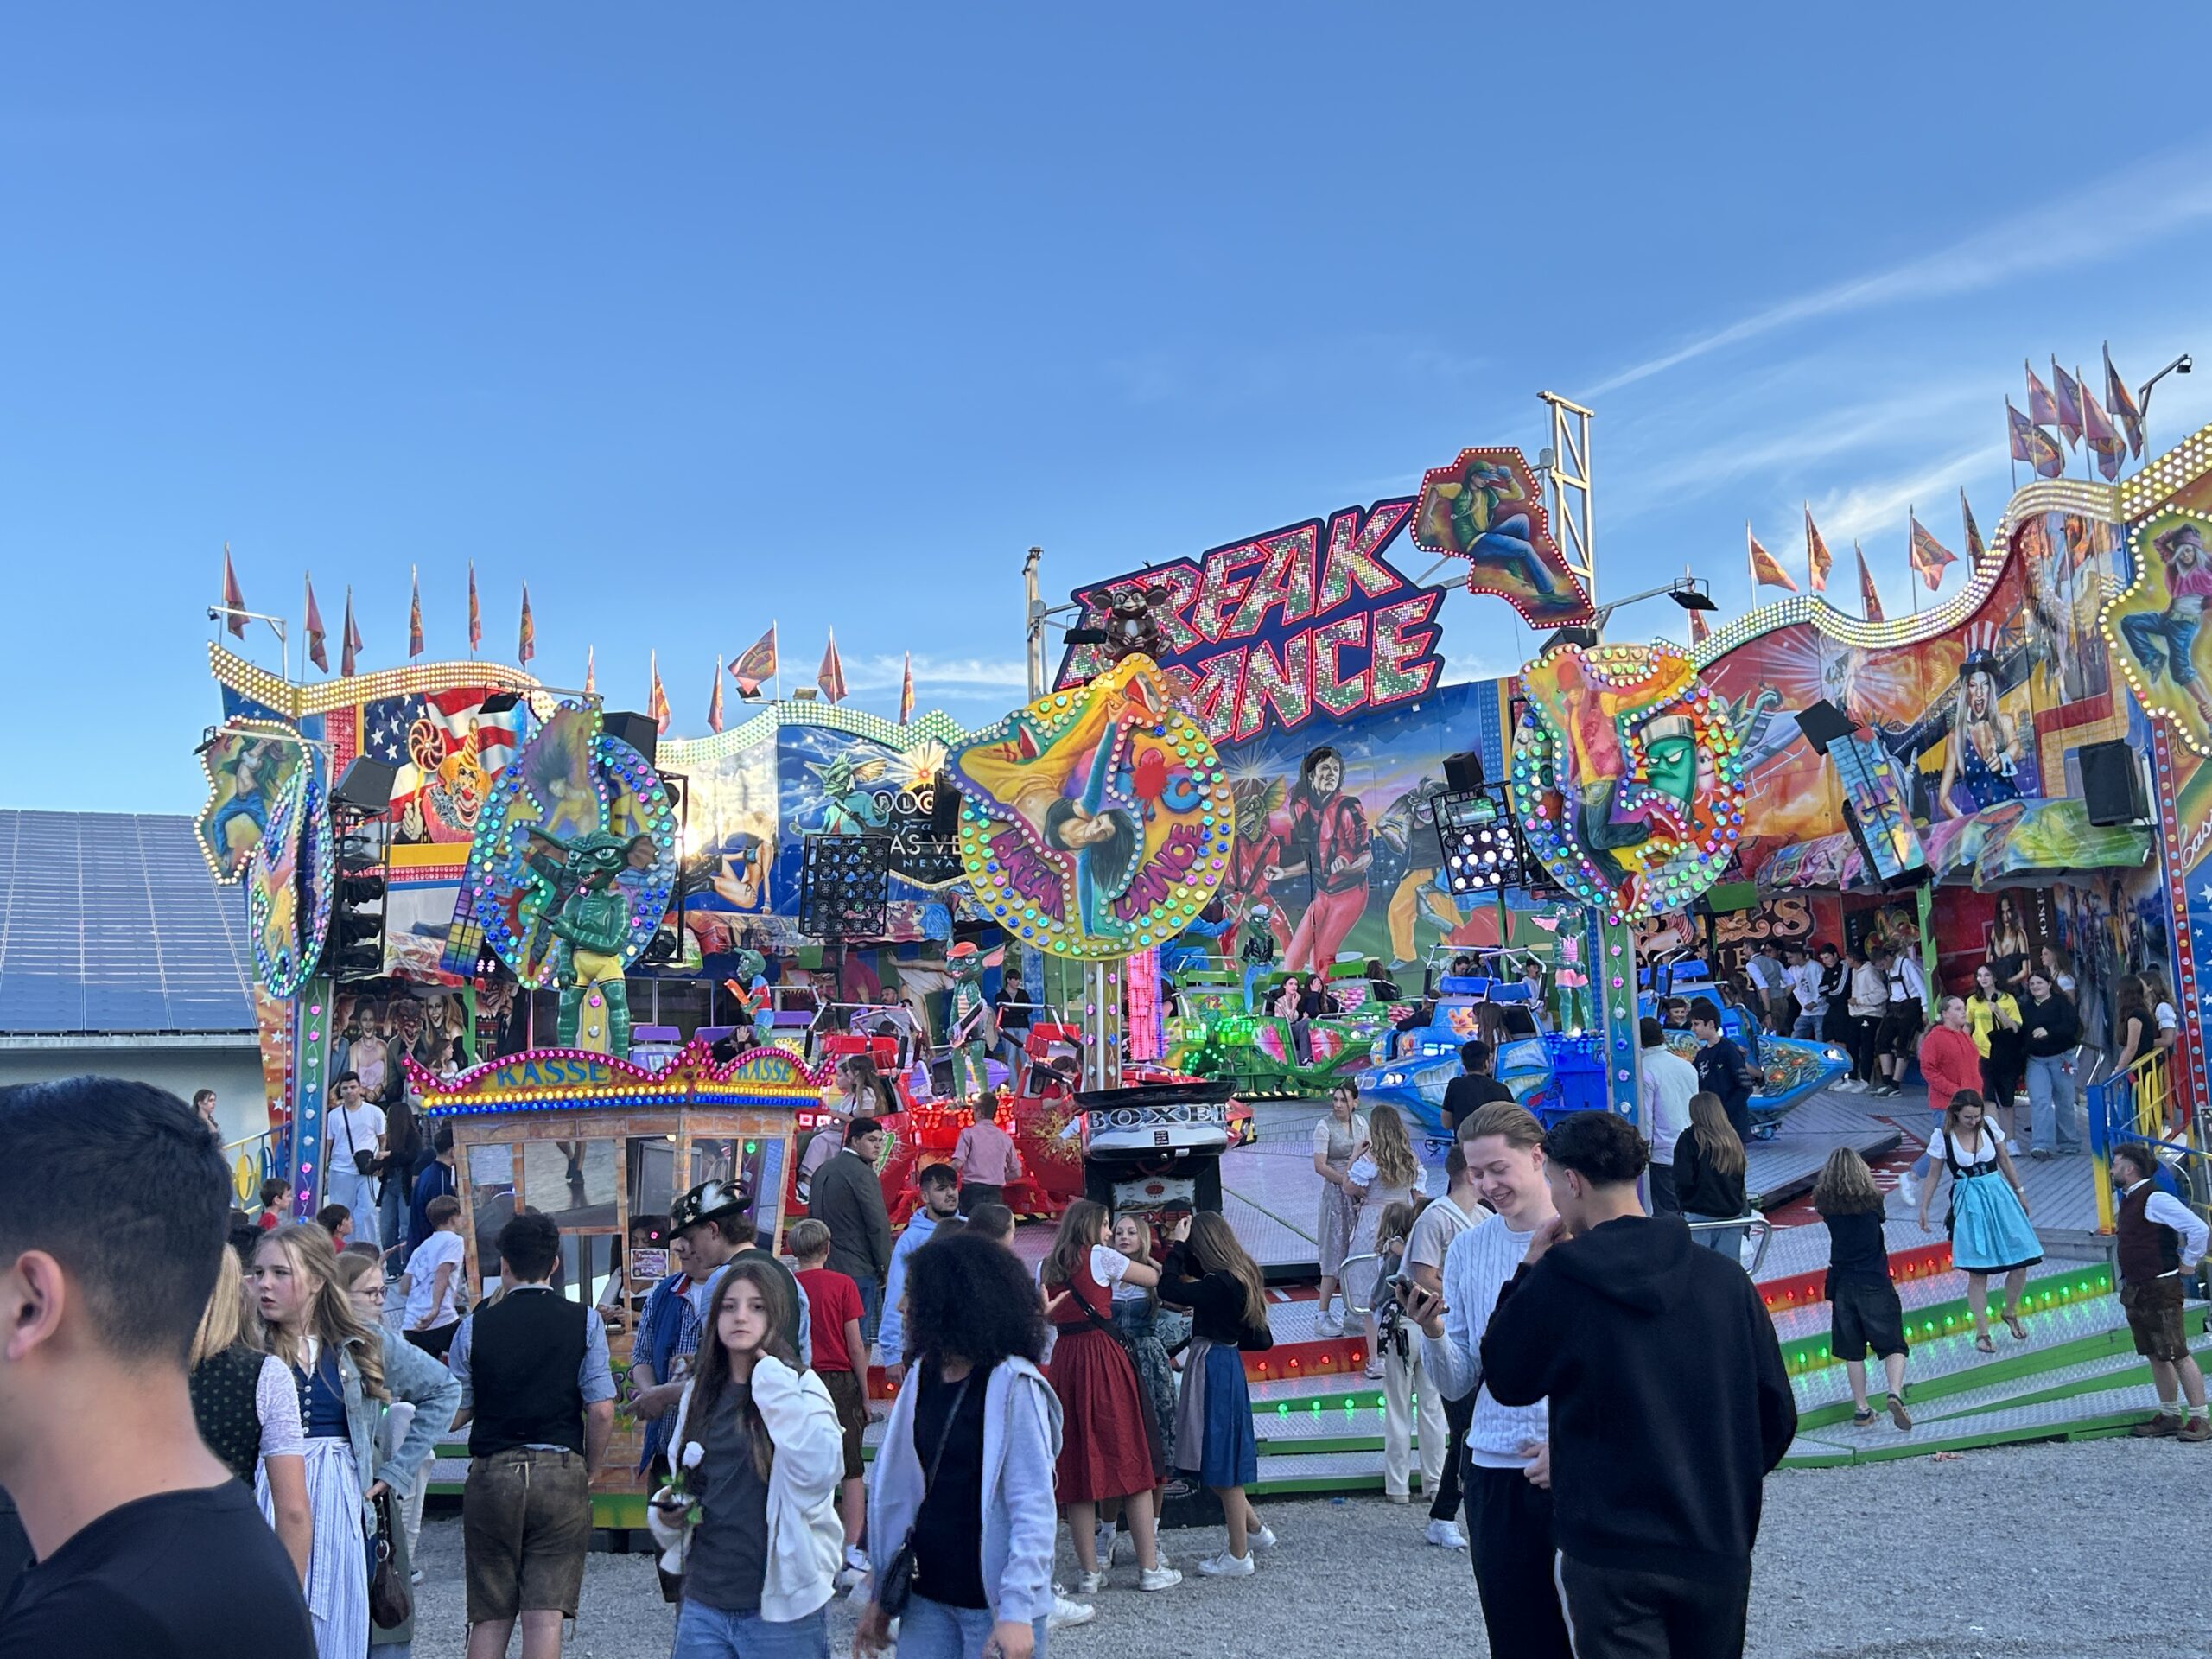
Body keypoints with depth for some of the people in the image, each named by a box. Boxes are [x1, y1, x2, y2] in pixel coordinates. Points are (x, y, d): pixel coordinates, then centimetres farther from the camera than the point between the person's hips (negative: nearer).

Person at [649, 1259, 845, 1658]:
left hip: (780, 1606, -4)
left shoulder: (800, 1387, -6)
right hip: (703, 1604, 5)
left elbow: (819, 1471, -24)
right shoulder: (700, 1392, 9)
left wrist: (774, 1384, -21)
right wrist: (664, 1514, 2)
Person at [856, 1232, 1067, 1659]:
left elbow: (1034, 1508, -17)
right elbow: (895, 1491, 11)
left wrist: (1017, 1610, -23)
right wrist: (880, 1594, 12)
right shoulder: (923, 1377, 5)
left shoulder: (1012, 1385, -13)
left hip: (993, 1603, -6)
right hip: (927, 1598, 6)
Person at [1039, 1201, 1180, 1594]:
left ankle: (1090, 1571, 10)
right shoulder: (1100, 1256, -2)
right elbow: (1155, 1278, 4)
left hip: (1064, 1360, 5)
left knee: (1077, 1465, 7)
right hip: (1103, 1357, -5)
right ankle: (1150, 1568, 3)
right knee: (1129, 1460, 1)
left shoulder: (1048, 1268, 13)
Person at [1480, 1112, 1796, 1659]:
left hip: (1609, 1557, -4)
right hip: (1717, 1552, 4)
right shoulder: (1724, 1278, -1)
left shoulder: (1557, 1280, -11)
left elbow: (1506, 1381, 3)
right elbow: (1776, 1416, 3)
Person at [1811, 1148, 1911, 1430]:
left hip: (1842, 1285, 2)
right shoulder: (1871, 1200, -7)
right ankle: (1896, 1393, -20)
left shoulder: (1825, 1204, -5)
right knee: (1892, 1345, 2)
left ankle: (1861, 1408, 15)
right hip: (1875, 1284, -2)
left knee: (1852, 1350, 12)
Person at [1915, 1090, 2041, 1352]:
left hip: (1999, 1196, 3)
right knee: (1977, 1272, -2)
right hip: (1969, 1204, -3)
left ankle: (2010, 1313, 30)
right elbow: (1932, 1175, 0)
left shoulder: (1988, 1127, -2)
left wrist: (2019, 1192, 19)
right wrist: (1923, 1208, -1)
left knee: (2020, 1264, 2)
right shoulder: (1943, 1137, -8)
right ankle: (1982, 1333, 9)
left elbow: (2004, 1159, 12)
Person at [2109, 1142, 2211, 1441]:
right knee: (2155, 1356, 14)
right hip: (2136, 1290, 9)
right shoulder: (2128, 1200, 12)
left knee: (2178, 1355, -4)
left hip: (2160, 1290, -9)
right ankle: (2170, 1416, 21)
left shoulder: (2155, 1199, -17)